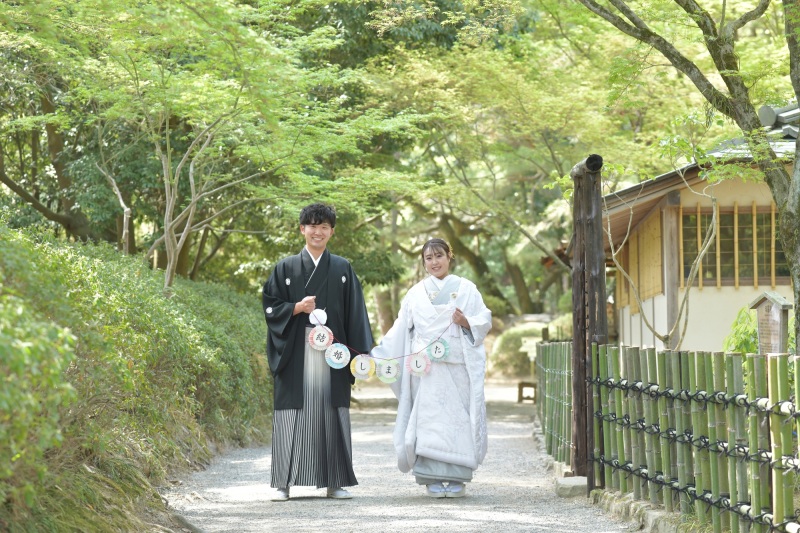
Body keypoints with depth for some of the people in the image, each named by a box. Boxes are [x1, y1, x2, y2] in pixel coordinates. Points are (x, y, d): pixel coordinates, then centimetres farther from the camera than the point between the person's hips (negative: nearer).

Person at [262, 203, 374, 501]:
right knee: (292, 414, -3)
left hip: (332, 353, 1)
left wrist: (357, 352, -1)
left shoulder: (342, 269, 10)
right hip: (296, 354, -1)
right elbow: (270, 306, 6)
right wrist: (297, 308, -12)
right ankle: (284, 483, 1)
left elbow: (355, 314, 7)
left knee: (331, 414, 1)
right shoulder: (286, 268, 7)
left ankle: (335, 482, 7)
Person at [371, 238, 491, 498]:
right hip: (427, 366, 1)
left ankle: (457, 478, 0)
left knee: (458, 416, -5)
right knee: (429, 418, -6)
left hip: (459, 366, -1)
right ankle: (433, 479, -4)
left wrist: (468, 322, -12)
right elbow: (401, 330, 11)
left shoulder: (466, 289, 11)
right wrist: (376, 354, 4)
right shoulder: (416, 293, 14)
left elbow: (485, 319, 7)